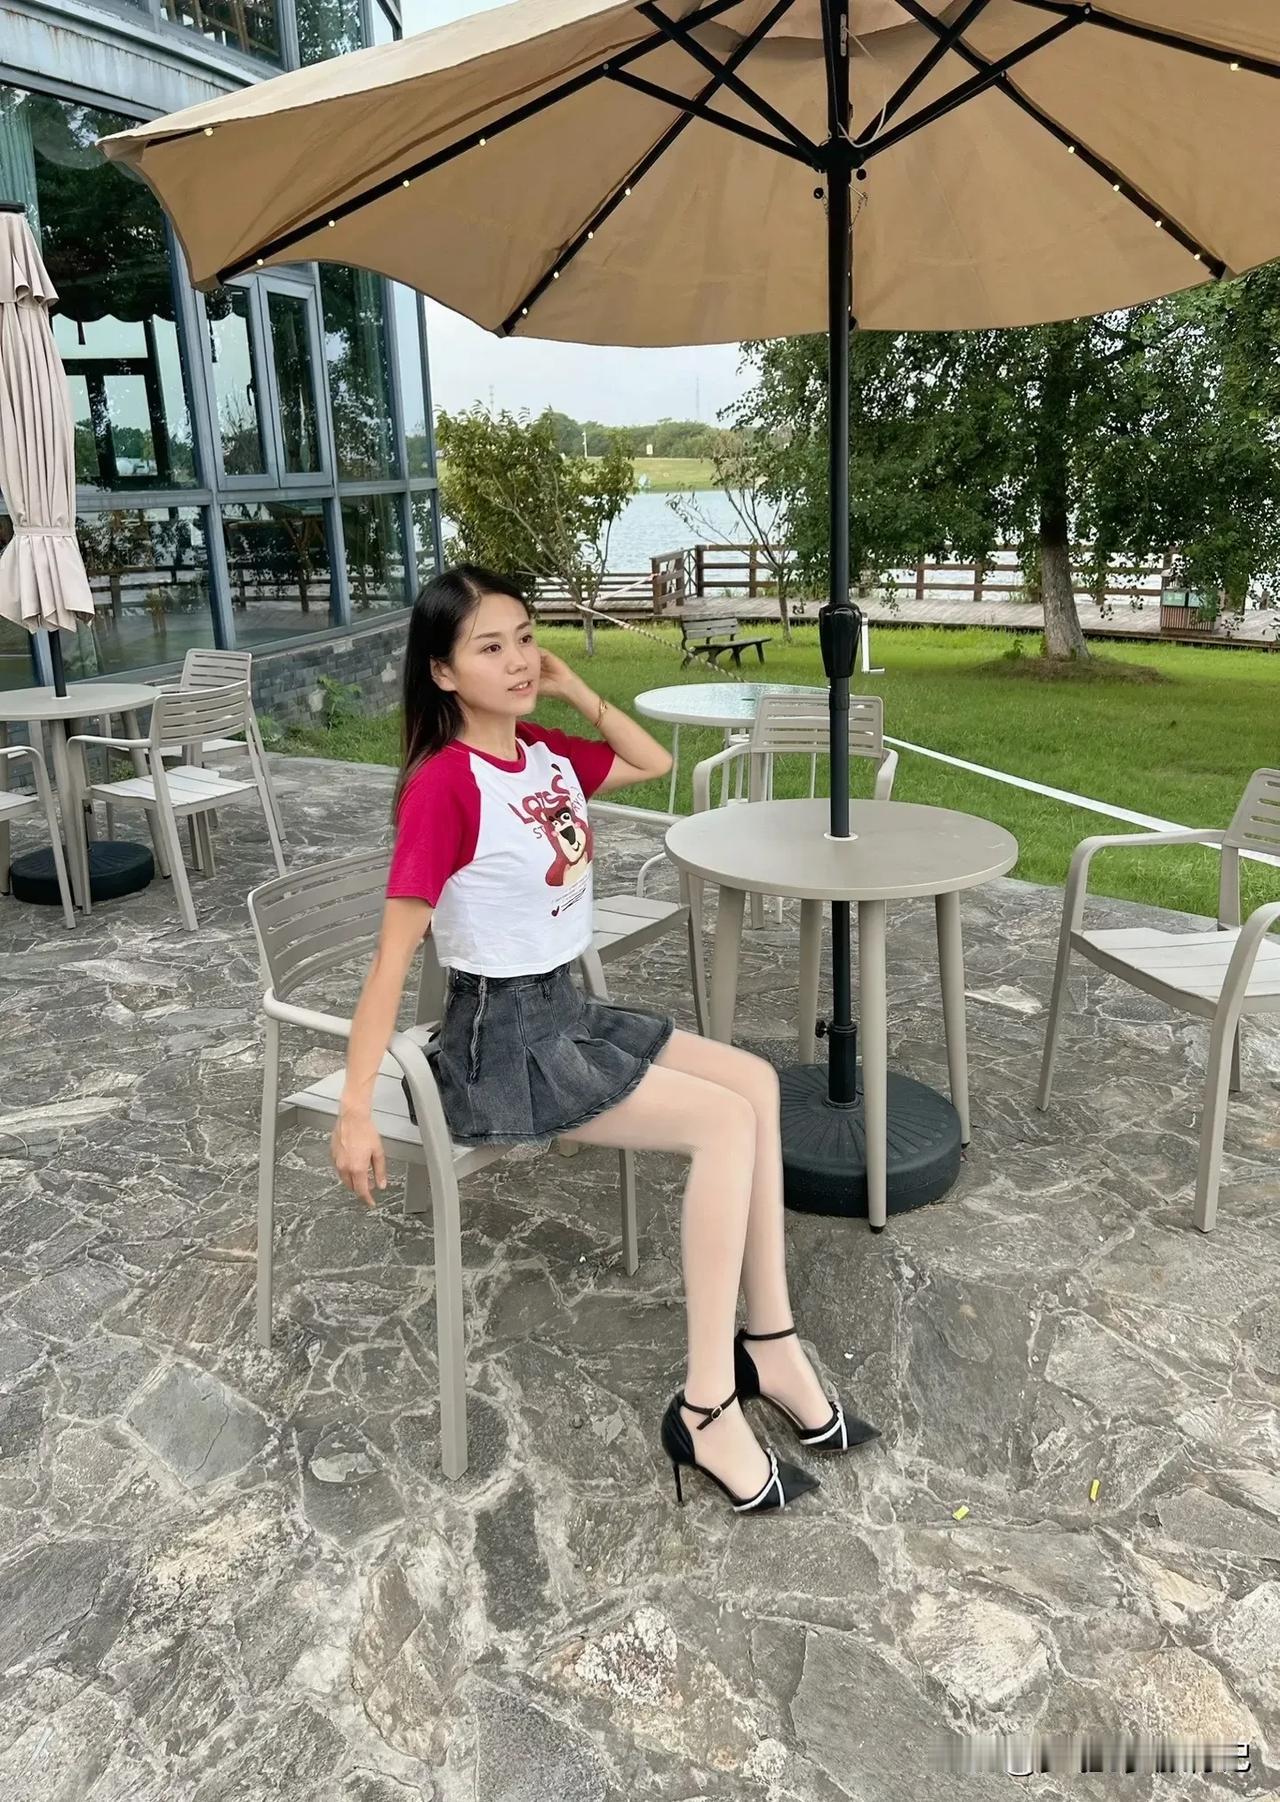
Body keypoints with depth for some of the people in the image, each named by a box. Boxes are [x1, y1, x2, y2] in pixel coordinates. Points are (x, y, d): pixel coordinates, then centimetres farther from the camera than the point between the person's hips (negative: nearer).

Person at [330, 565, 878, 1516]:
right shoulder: (444, 785, -19)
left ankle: (770, 1346, 7)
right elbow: (394, 955, -21)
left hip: (569, 1011, 9)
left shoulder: (546, 753, 4)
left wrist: (573, 688, 4)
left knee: (757, 1083, 1)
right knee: (727, 1120, -17)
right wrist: (357, 1110, -22)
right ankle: (708, 1407, -7)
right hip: (501, 1043, -9)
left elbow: (656, 762, 18)